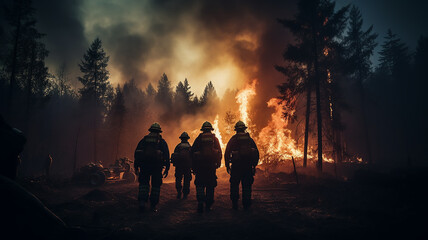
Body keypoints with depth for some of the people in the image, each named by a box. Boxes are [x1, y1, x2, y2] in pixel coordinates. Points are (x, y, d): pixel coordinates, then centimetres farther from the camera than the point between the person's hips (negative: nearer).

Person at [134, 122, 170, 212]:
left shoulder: (144, 140, 14)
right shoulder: (162, 141, 10)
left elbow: (136, 153, 11)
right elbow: (166, 155, 3)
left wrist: (136, 167, 12)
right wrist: (167, 168, 4)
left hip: (144, 165, 1)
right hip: (157, 166, -1)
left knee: (144, 183, 11)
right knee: (156, 185, 8)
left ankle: (142, 202, -3)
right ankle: (153, 205, 8)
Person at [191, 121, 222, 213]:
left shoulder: (199, 138, 4)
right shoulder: (215, 139, 6)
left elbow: (192, 152, 4)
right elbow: (219, 152, 4)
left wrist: (193, 166, 9)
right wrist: (218, 163, 10)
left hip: (200, 165, -1)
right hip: (211, 165, 1)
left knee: (200, 184, 6)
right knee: (210, 185, 9)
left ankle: (200, 203, -11)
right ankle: (208, 205, 11)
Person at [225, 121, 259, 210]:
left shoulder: (233, 139, 1)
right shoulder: (250, 139, 9)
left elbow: (227, 153, -2)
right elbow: (257, 153, 10)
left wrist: (227, 165, 4)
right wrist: (254, 164, 15)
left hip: (236, 166, -2)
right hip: (248, 166, 2)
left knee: (234, 184, 8)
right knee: (246, 185, 8)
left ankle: (234, 204, 6)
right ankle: (246, 204, 9)